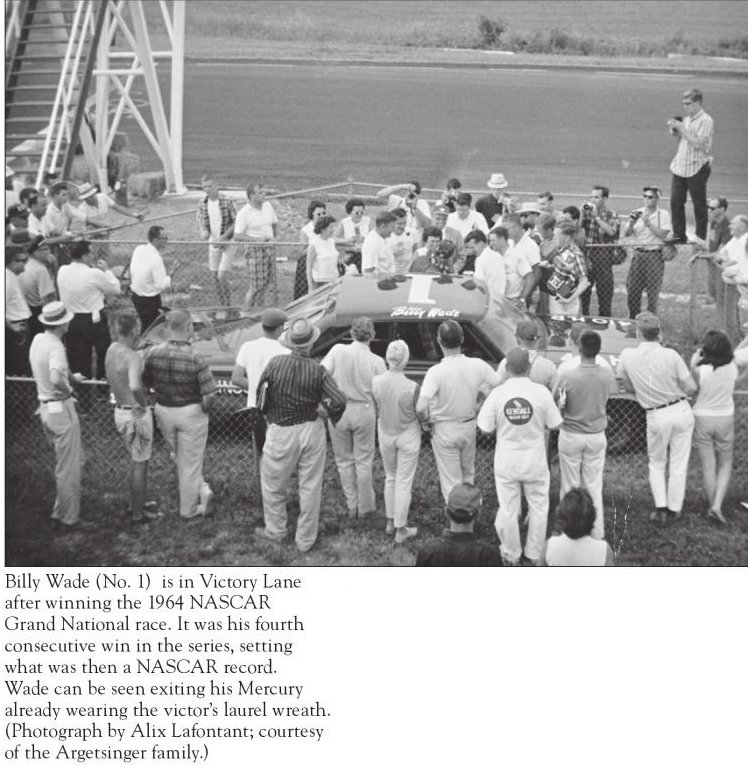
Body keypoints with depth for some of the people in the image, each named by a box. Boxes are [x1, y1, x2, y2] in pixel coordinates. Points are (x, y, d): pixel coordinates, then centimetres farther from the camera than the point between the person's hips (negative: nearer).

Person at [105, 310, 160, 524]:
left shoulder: (112, 349, -1)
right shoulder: (132, 357, -28)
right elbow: (135, 387, -45)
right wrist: (142, 404, -27)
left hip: (120, 410, 8)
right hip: (136, 415, -8)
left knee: (136, 460, 25)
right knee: (140, 464, 7)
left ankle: (136, 503, 40)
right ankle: (138, 513, 20)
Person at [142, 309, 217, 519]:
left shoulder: (153, 353, -14)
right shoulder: (196, 360, -24)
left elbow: (146, 383, -1)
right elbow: (209, 395, -22)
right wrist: (204, 410, -3)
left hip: (163, 411, 3)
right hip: (191, 413, -3)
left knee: (178, 457, 26)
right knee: (190, 462, 12)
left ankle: (201, 491, 18)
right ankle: (189, 509, 22)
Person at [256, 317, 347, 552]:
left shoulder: (275, 364, -13)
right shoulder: (318, 370, -12)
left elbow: (260, 394, -1)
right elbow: (339, 401, -18)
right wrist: (325, 411, 3)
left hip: (281, 432, -1)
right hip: (312, 430, 1)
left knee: (274, 484, 19)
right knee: (310, 487, 14)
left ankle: (276, 531, 34)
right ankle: (306, 539, 23)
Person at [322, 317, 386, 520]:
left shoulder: (338, 351, -12)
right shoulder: (376, 361, -11)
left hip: (338, 411, 0)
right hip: (364, 412, 0)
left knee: (344, 461, 16)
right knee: (363, 461, 14)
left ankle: (352, 506, 20)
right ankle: (365, 508, 22)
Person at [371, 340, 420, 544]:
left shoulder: (375, 382, -17)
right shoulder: (412, 387, -27)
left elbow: (375, 410, -3)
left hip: (385, 434, 4)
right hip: (408, 435, -3)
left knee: (390, 478, 23)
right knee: (404, 482, 9)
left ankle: (390, 523, 34)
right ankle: (401, 530, 19)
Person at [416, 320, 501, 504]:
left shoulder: (436, 372, -25)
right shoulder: (477, 365, -14)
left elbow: (420, 407, -33)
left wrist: (426, 419, -11)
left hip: (444, 430, -4)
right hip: (470, 427, 4)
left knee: (451, 482, 9)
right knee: (468, 472, 28)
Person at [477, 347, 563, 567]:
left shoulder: (497, 393, -13)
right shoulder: (541, 392, -14)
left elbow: (486, 429, -7)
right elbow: (555, 425, -6)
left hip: (506, 462, 0)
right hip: (535, 461, 0)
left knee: (508, 509, 13)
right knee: (538, 507, 16)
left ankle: (511, 556, 26)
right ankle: (533, 555, 24)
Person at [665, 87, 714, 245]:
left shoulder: (706, 121, -12)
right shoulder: (686, 119, 11)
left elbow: (698, 143, -21)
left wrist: (681, 128, -19)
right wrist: (674, 131, 1)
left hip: (697, 168, -7)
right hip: (680, 167, 7)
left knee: (699, 205, 3)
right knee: (675, 201, 6)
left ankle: (701, 237, 13)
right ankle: (678, 235, 17)